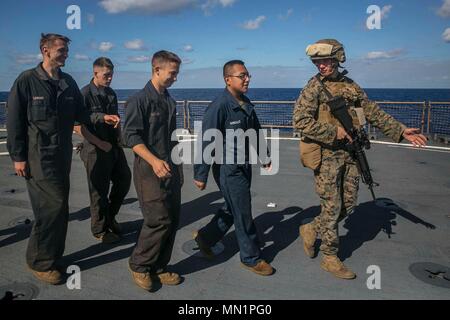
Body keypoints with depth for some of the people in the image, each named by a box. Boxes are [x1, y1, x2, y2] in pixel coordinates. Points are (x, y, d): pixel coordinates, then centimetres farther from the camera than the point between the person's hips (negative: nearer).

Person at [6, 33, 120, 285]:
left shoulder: (69, 82, 10)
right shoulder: (27, 81, -7)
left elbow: (80, 114, 15)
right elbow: (14, 121, -6)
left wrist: (102, 117, -3)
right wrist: (18, 157, -8)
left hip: (63, 154, 6)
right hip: (38, 156, -6)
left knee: (59, 207, 11)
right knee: (54, 204, -9)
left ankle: (53, 257, 27)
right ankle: (40, 261, 9)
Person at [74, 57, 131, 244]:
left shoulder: (111, 93, 9)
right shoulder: (85, 94, -13)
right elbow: (78, 126, -17)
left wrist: (119, 136, 4)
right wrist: (101, 144, -17)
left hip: (114, 148, 7)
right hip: (96, 150, -7)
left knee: (124, 179, 14)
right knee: (99, 191, 4)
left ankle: (110, 217, 35)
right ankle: (100, 230, 22)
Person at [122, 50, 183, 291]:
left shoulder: (170, 102, 15)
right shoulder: (139, 100, -8)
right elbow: (131, 137, -15)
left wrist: (178, 168, 20)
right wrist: (154, 160, -26)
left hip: (170, 170, 7)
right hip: (149, 170, -7)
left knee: (172, 220, 7)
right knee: (159, 220, -8)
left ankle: (158, 268, 22)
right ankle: (139, 266, 14)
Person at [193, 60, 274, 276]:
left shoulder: (246, 104, 7)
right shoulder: (219, 106, -20)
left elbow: (256, 132, 20)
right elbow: (206, 142, -20)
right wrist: (201, 175, -18)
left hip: (244, 166, 9)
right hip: (228, 169, -8)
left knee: (232, 209, 19)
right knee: (243, 214, 3)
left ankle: (205, 237, 38)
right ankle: (251, 258, 22)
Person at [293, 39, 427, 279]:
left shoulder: (350, 86, 10)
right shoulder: (314, 87, -7)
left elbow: (374, 113, 15)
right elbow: (300, 121, -17)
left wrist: (401, 131, 9)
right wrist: (333, 132, -18)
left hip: (349, 153, 6)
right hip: (326, 155, -6)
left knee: (348, 205, 11)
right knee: (332, 207, 1)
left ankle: (311, 230, 31)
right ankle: (330, 258, 18)